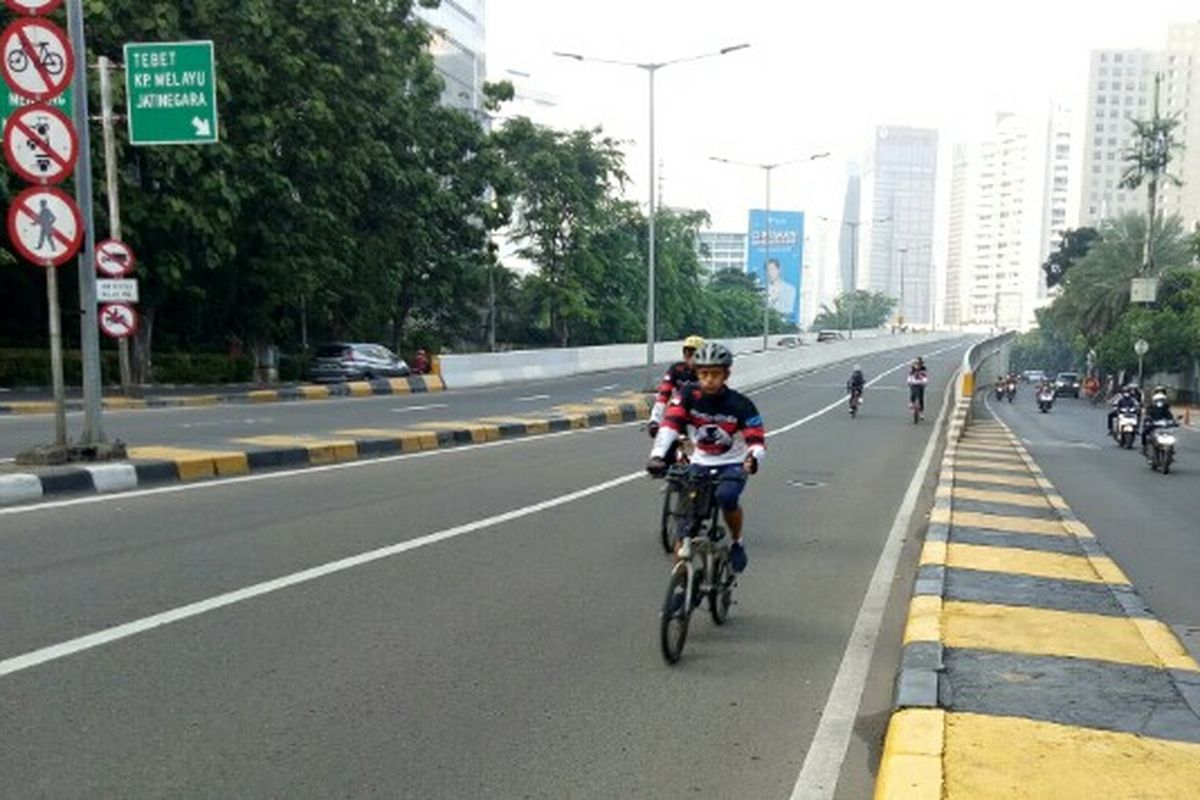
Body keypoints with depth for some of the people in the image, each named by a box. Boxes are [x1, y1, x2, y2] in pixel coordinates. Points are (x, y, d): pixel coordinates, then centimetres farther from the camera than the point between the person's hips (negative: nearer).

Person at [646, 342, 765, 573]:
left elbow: (757, 440, -20)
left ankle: (737, 543, -2)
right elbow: (670, 424, -24)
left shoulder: (740, 404, -16)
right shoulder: (689, 395, -13)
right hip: (701, 464, 2)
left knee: (726, 497, -32)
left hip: (733, 465, -2)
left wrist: (753, 458, -44)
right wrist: (657, 455, -41)